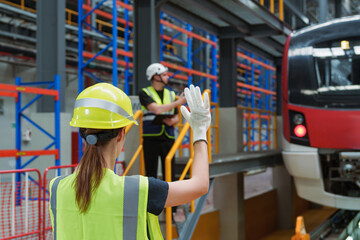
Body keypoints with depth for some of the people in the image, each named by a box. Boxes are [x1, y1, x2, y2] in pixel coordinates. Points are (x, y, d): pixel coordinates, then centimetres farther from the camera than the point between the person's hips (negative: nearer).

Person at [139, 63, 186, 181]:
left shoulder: (171, 94, 15)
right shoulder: (144, 93, 0)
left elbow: (176, 117, 16)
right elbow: (156, 109, -17)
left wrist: (172, 121, -9)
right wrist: (178, 102, -13)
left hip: (168, 138, 4)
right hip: (151, 139, -4)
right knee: (151, 174, 0)